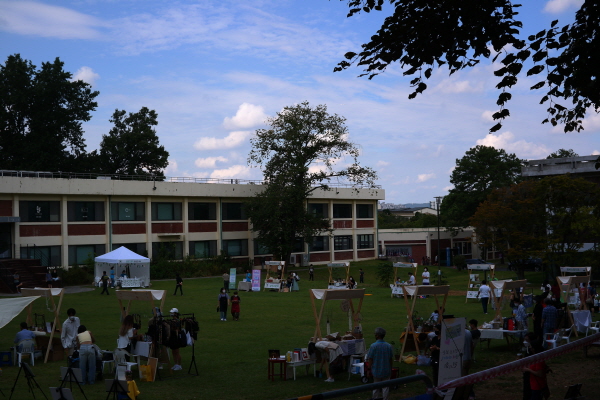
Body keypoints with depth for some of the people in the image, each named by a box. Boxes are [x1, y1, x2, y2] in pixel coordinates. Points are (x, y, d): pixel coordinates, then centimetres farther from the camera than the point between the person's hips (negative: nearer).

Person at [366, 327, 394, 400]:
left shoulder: (373, 346, -16)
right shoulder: (389, 346, -6)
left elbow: (370, 360, -12)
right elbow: (391, 360, 1)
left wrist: (370, 369, 2)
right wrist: (390, 368, 15)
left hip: (376, 371, -2)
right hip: (386, 371, 2)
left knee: (376, 387, 14)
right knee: (385, 387, 11)